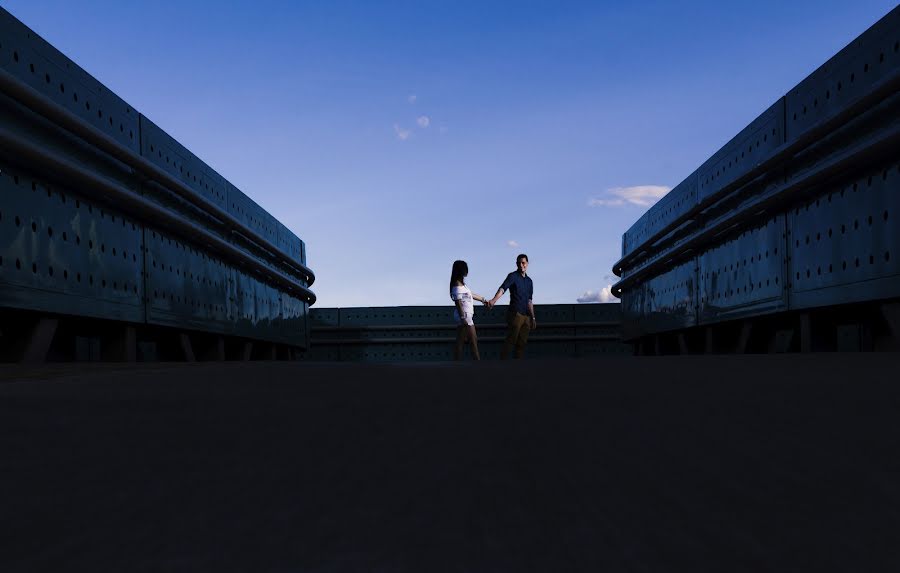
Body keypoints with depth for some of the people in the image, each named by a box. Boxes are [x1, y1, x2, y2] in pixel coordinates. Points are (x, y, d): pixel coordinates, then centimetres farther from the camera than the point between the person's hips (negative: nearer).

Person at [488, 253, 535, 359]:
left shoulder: (529, 281, 18)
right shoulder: (513, 276, -2)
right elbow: (502, 288, -20)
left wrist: (533, 317, 19)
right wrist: (494, 300, -38)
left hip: (526, 316, 7)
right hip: (515, 314, -7)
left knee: (522, 342, 6)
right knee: (510, 340, -12)